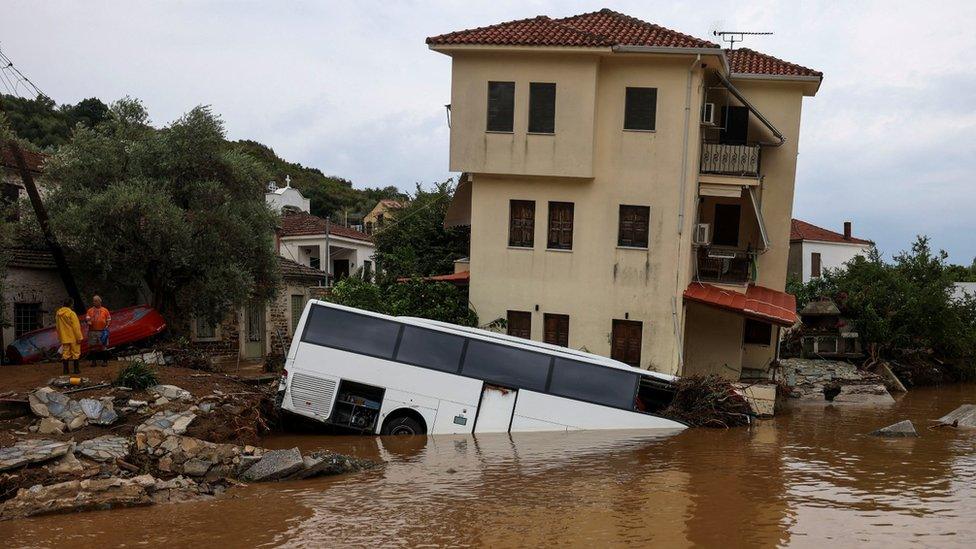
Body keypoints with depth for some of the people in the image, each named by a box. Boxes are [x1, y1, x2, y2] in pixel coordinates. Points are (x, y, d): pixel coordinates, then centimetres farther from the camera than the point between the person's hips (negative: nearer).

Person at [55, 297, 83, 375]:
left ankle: (65, 370, 9)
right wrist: (79, 337, -11)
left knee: (65, 353, 9)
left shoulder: (58, 314, 5)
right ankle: (76, 369, 8)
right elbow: (76, 326, -16)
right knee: (76, 353, 5)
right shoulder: (71, 313, -16)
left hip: (64, 337, 5)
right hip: (73, 337, -5)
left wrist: (60, 337, 22)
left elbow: (57, 326, 13)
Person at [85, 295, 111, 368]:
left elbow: (109, 319, 7)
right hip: (92, 331, 2)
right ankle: (93, 361, 12)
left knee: (103, 346, 0)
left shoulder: (105, 310, 6)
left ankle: (105, 361, 7)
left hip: (102, 331, -2)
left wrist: (107, 326, -7)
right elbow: (87, 318, 1)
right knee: (93, 347, 4)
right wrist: (88, 321, -21)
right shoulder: (90, 311, 9)